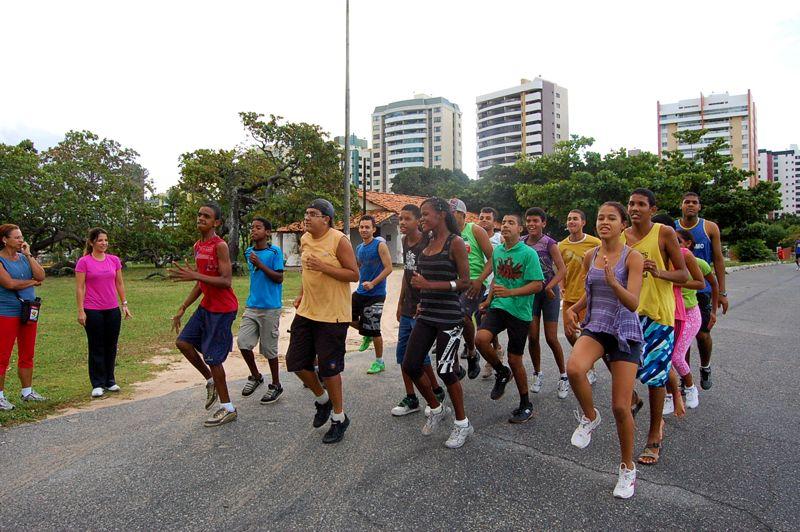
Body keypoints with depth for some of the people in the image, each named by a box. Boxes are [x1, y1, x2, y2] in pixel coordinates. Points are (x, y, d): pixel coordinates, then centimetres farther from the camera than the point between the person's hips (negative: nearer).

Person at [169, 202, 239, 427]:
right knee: (183, 342, 8)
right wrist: (183, 308, 15)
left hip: (222, 309, -9)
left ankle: (228, 409, 12)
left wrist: (195, 276, -32)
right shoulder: (198, 246, 10)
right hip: (206, 306, 9)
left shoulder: (220, 246, -17)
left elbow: (226, 281, -24)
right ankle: (211, 381, 26)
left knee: (212, 357, -2)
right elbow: (201, 283, 16)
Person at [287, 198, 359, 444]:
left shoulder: (339, 240, -14)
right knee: (296, 362, 10)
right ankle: (322, 399, 37)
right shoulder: (305, 239, 7)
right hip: (306, 311, 7)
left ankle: (339, 418, 23)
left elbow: (354, 275, -15)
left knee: (329, 368, 1)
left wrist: (324, 267, -24)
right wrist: (301, 294, 13)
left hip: (332, 315, -7)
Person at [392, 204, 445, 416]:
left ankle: (437, 392, 22)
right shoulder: (405, 242, 10)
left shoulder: (426, 244, -15)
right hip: (407, 309, 8)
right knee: (402, 353, 10)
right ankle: (411, 399, 22)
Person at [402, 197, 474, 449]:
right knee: (410, 365, 3)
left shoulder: (455, 242, -9)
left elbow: (465, 282, -14)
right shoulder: (427, 243, 11)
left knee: (445, 370, 0)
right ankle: (436, 408, 29)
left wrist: (429, 285, -21)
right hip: (426, 316, 7)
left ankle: (462, 423, 22)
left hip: (449, 317, -7)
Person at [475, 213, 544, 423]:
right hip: (498, 307, 5)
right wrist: (489, 300, 12)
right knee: (481, 338, -22)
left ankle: (525, 405, 25)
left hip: (520, 311, -4)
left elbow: (537, 285, -14)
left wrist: (510, 292, -25)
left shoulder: (528, 253, -9)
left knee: (515, 360, 2)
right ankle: (501, 372, 9)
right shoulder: (497, 251, 9)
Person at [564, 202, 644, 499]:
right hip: (595, 327, 3)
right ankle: (589, 417, 1)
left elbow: (633, 303, -19)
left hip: (625, 332, -3)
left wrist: (613, 281, -36)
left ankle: (627, 468, 24)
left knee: (621, 407, -2)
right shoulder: (590, 257, 5)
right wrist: (573, 309, 2)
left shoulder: (632, 257, -9)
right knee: (574, 368, -31)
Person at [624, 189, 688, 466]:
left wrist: (659, 272, -24)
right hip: (628, 310, 4)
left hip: (658, 311, -3)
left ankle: (654, 437, 17)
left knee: (655, 375, 2)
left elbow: (683, 274, -4)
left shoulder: (665, 233, -6)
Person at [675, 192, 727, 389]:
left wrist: (722, 292, -1)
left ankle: (705, 368, 31)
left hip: (702, 289, 0)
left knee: (703, 334, 1)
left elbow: (718, 260, 2)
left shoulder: (710, 228, 0)